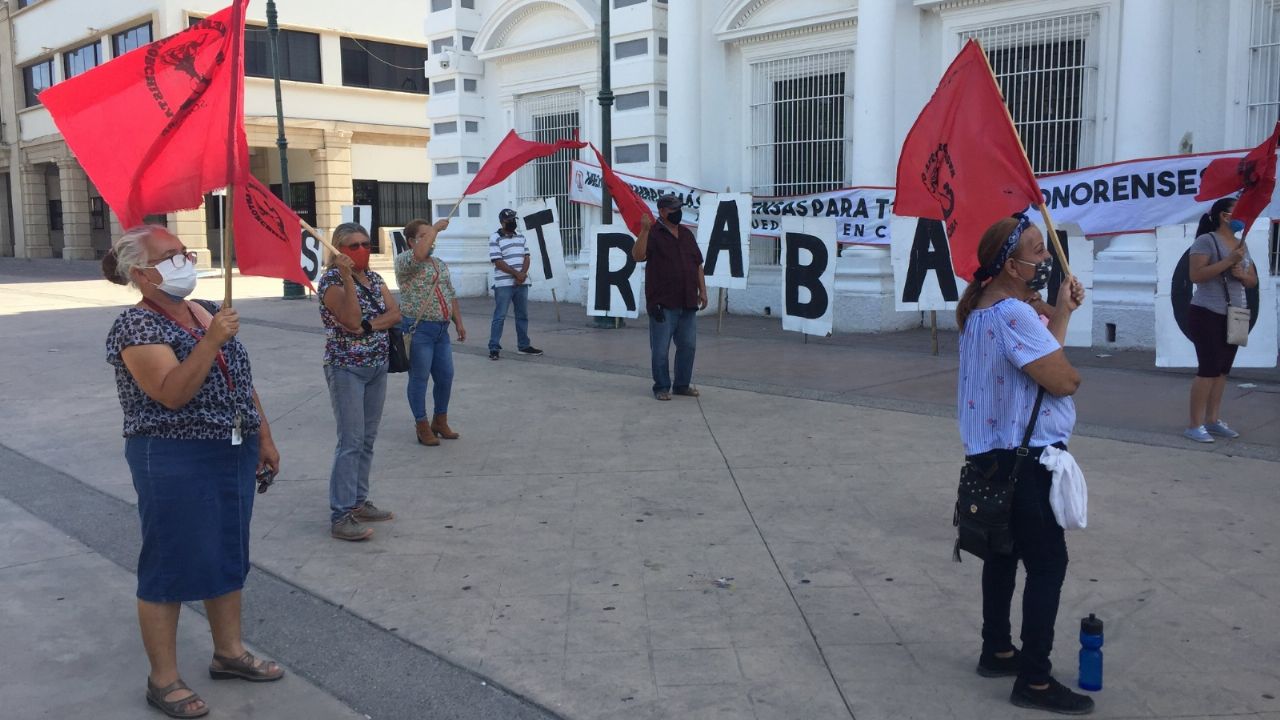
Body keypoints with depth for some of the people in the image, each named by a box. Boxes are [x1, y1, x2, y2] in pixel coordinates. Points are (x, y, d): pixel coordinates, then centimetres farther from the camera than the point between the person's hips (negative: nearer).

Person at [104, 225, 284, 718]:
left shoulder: (208, 312, 9)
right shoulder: (136, 327, -14)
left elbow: (242, 380, 15)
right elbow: (173, 394, -26)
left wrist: (264, 437, 15)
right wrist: (211, 341, -32)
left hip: (233, 453, 8)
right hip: (174, 462, -8)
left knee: (229, 555, 17)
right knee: (171, 565, 3)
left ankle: (229, 651, 33)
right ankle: (163, 678, 17)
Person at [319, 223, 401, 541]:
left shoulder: (374, 278, 11)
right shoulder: (331, 280, -10)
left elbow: (395, 314, 0)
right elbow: (351, 319, -25)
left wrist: (369, 326, -16)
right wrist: (347, 277, -29)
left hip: (377, 367, 7)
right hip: (346, 368, -7)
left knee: (368, 440, 10)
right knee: (351, 442, -11)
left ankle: (358, 502, 20)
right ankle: (340, 516, -8)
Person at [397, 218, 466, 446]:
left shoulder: (441, 265, 18)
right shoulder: (404, 260, -6)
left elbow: (451, 296, 22)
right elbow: (419, 255, -29)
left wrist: (458, 322, 16)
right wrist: (435, 228, -18)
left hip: (441, 330, 7)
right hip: (418, 330, -7)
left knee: (446, 376, 11)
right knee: (419, 378, 1)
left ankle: (440, 421, 27)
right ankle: (422, 426, 11)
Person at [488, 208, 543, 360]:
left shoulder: (521, 237, 13)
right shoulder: (495, 238, -7)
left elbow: (526, 257, 9)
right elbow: (498, 262, -13)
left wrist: (523, 274, -10)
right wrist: (516, 274, -16)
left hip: (522, 283, 6)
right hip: (504, 284, -6)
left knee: (523, 315, 12)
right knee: (499, 317, -5)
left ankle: (523, 346, 21)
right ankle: (494, 348, -2)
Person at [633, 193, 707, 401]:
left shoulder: (686, 234, 15)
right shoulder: (653, 234, -4)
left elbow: (698, 264, 18)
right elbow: (638, 256, -20)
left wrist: (702, 290, 12)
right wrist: (644, 230, -28)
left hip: (687, 303, 6)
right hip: (663, 304, -6)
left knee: (688, 346, 11)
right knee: (661, 348, -1)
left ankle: (682, 385, 23)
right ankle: (661, 387, 10)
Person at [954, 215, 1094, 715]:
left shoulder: (984, 307, 9)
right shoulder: (1014, 313, -23)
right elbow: (1064, 380, -22)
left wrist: (1057, 313, -1)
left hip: (998, 453, 10)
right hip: (1023, 458, -10)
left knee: (1006, 552, 19)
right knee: (1047, 563, -3)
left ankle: (997, 651, 31)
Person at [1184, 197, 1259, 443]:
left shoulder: (1242, 245, 14)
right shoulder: (1206, 241, -10)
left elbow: (1253, 280, 17)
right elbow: (1196, 275, -21)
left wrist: (1242, 274, -5)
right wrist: (1228, 261, -22)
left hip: (1234, 316, 8)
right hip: (1207, 315, -8)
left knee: (1223, 369, 8)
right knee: (1209, 369, -10)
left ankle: (1213, 420, 15)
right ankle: (1195, 425, -6)